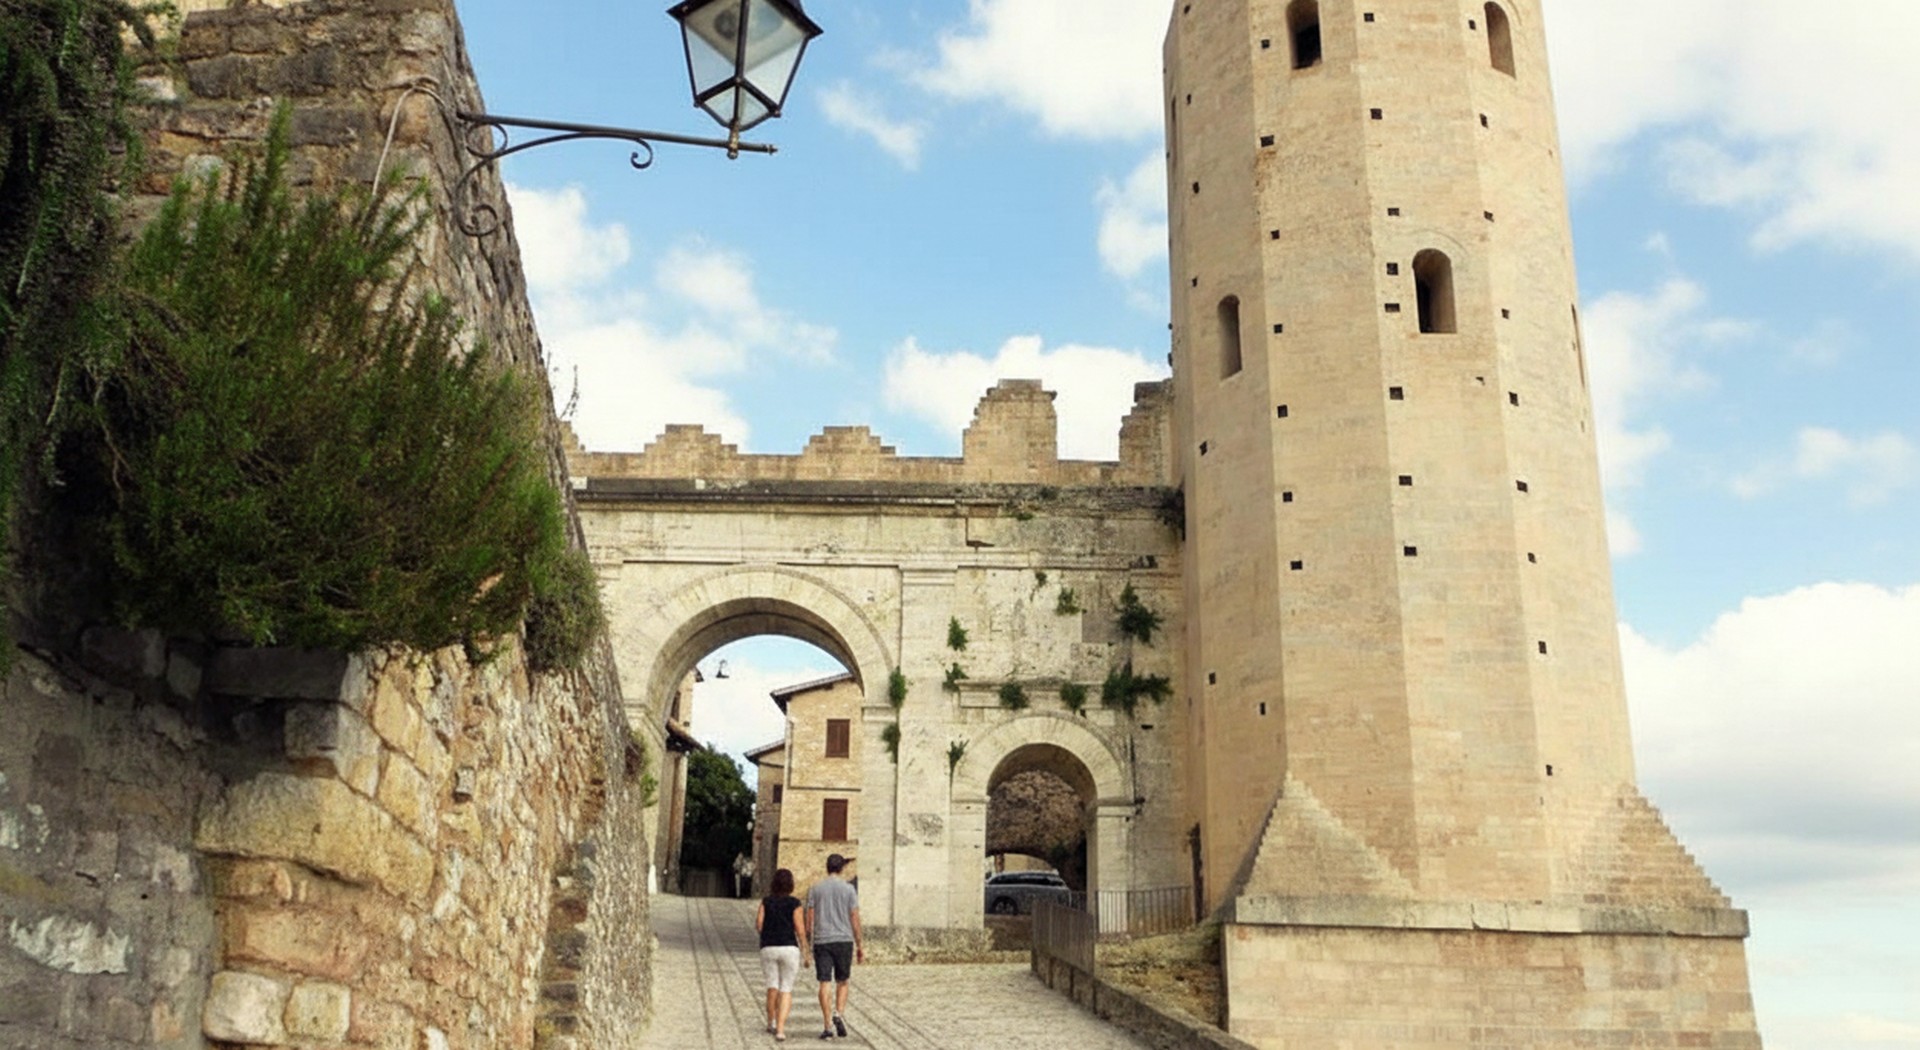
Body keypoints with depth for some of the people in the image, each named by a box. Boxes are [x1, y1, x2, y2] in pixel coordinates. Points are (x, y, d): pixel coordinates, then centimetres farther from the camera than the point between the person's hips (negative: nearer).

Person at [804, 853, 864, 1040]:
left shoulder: (815, 889, 4)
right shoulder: (848, 890, 0)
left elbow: (809, 918, 2)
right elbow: (855, 919, -1)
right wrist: (861, 946, 4)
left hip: (822, 941, 1)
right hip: (844, 940, -1)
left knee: (825, 983, 1)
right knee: (843, 981, 14)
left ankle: (827, 1025, -3)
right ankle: (839, 1014, -6)